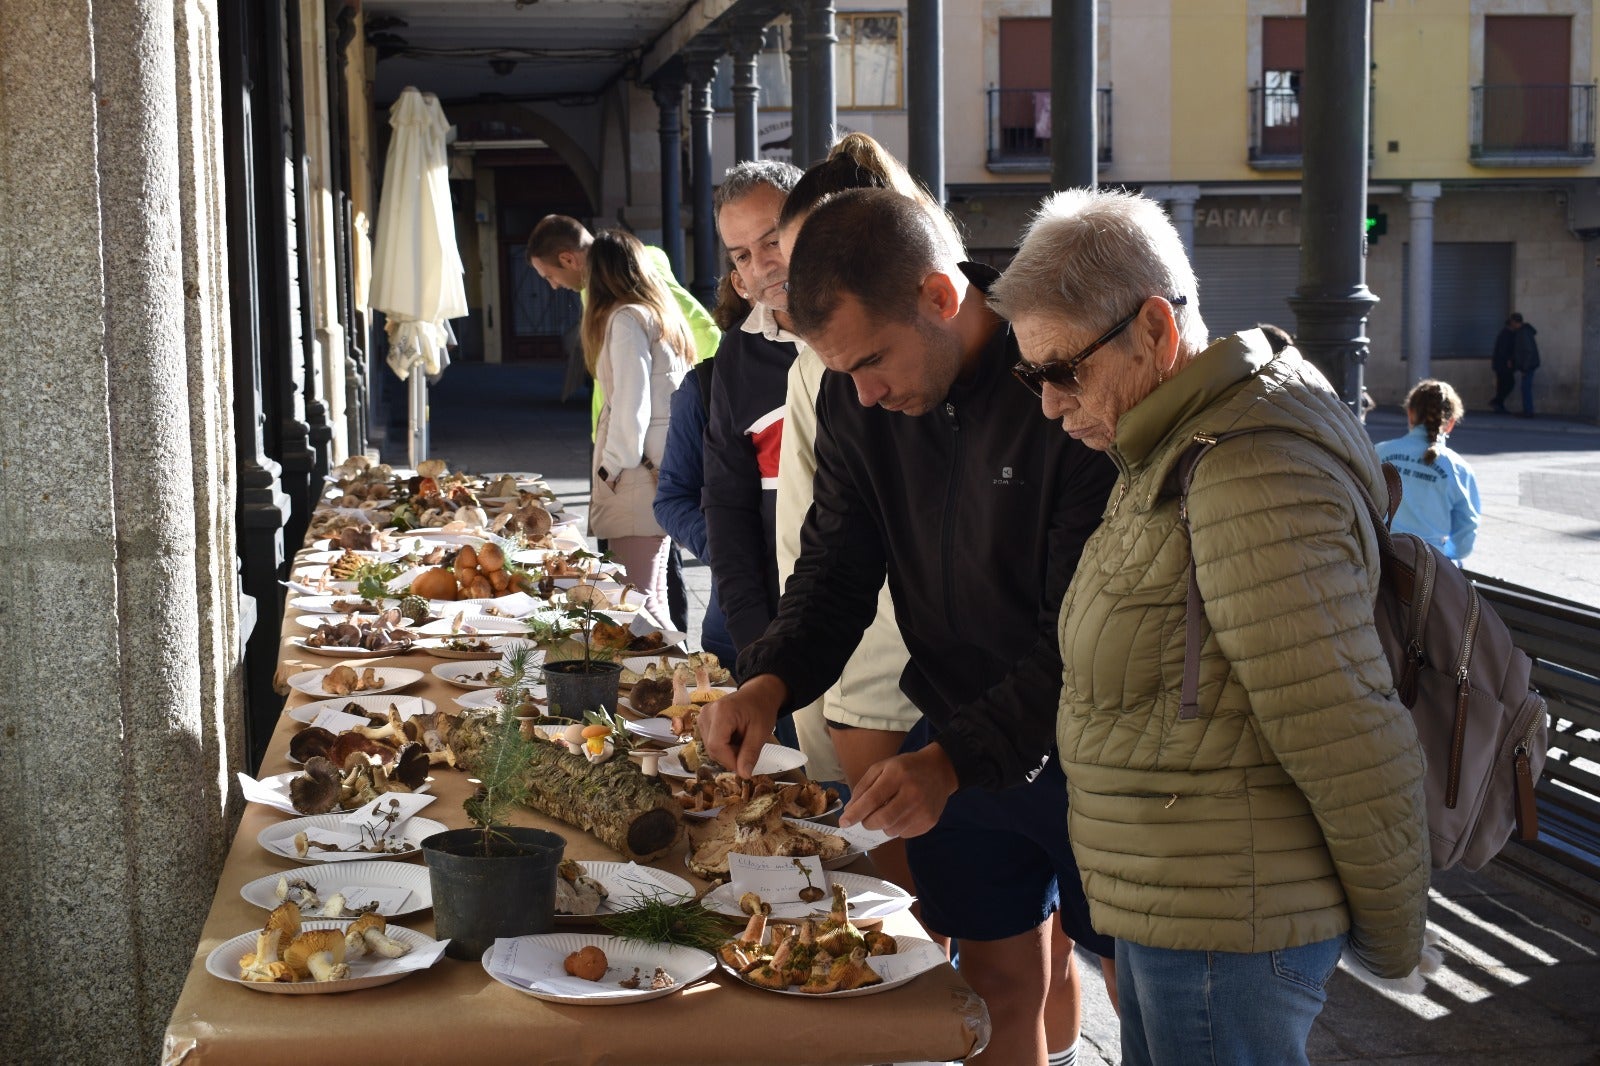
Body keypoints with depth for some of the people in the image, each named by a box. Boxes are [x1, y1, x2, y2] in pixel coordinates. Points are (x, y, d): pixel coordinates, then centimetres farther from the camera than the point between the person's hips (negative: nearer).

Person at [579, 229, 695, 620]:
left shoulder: (626, 318, -8)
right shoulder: (666, 315, 17)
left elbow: (631, 401, -15)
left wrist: (612, 466, -7)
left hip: (638, 471, -9)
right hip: (664, 466, 9)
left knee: (637, 596, -9)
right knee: (653, 593, 14)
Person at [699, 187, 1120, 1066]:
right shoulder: (853, 399, -4)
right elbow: (837, 568, 4)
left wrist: (956, 759, -32)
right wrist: (772, 679, -14)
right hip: (954, 744, 5)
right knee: (996, 979, 13)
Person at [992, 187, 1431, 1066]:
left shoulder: (1252, 478, -24)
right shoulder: (1174, 451, 9)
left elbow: (1351, 748, -22)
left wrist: (1390, 937, -10)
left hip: (1226, 926, -10)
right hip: (1167, 904, 10)